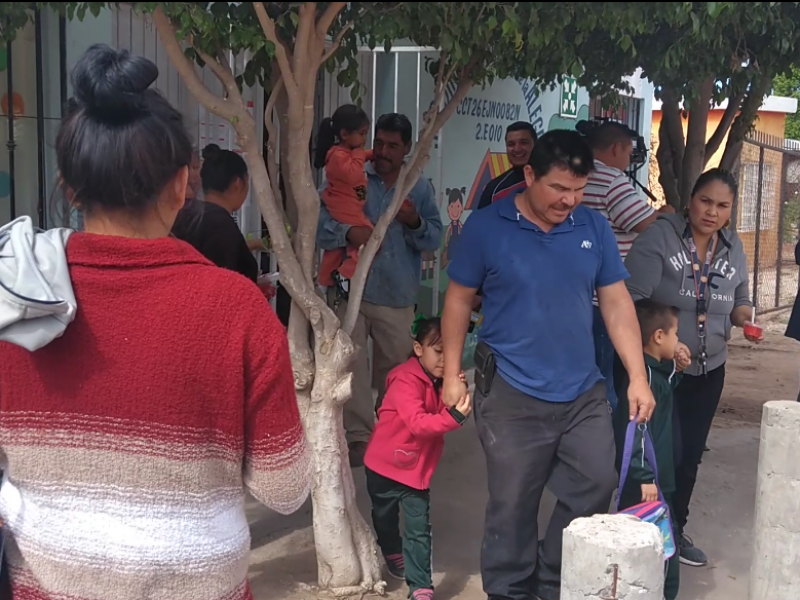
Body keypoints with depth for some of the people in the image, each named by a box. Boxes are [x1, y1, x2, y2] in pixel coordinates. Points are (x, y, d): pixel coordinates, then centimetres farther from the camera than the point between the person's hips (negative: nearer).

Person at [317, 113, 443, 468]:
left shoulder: (420, 188, 7)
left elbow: (435, 240, 3)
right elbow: (320, 222, -12)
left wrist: (415, 223, -17)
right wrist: (348, 233, -30)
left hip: (397, 296, 2)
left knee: (395, 370, 15)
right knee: (352, 366, -8)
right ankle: (359, 435, 2)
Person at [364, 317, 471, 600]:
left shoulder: (442, 381, -1)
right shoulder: (405, 381, -26)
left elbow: (446, 412, -9)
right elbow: (417, 423, -36)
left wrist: (458, 399, -27)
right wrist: (454, 417, -46)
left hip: (418, 468, 4)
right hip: (385, 465, -4)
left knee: (419, 529, -3)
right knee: (385, 519, 21)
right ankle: (393, 554, 49)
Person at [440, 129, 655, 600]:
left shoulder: (595, 229, 2)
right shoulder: (487, 226, -7)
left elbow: (617, 303, 5)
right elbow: (460, 301, 0)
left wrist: (638, 377, 0)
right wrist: (452, 374, -1)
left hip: (585, 393, 4)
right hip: (512, 395, -3)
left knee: (596, 489, 9)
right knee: (513, 506, 6)